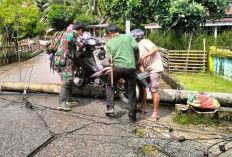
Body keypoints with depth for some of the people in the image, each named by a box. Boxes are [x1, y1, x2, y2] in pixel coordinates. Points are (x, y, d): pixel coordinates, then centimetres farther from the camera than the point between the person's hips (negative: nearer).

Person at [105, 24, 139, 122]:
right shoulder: (128, 36, 10)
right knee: (131, 92, 10)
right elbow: (135, 47, -4)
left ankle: (110, 107, 11)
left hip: (117, 67, 0)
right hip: (130, 67, 0)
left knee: (109, 86, 23)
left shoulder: (109, 43, 10)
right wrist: (137, 57, 12)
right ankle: (132, 115, 14)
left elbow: (110, 58, 5)